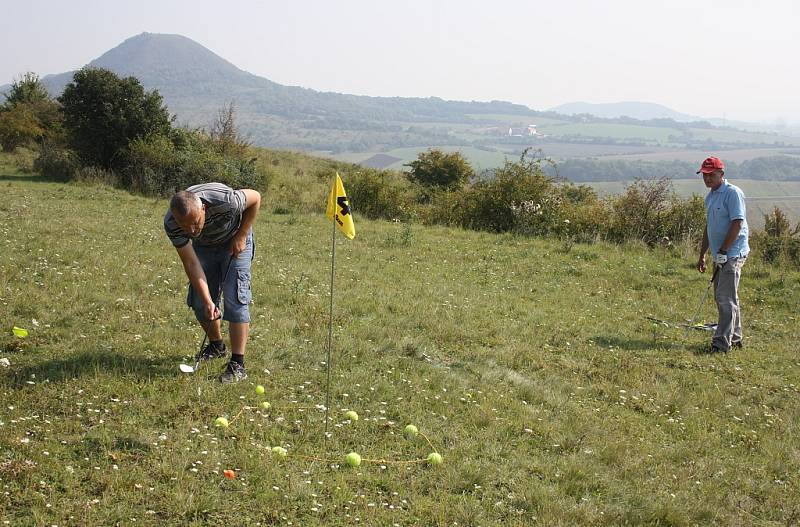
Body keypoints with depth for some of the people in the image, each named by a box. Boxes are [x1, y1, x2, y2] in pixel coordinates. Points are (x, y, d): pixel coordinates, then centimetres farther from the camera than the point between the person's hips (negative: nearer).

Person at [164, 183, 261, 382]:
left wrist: (241, 236, -18)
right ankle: (216, 346, 30)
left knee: (235, 300, -15)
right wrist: (207, 301, -29)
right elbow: (191, 264, -24)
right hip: (203, 245, 3)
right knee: (199, 302, 3)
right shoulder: (171, 224, -31)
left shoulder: (225, 201, -42)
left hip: (235, 242, -3)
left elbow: (255, 197, -19)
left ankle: (237, 364, -14)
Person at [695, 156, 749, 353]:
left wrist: (723, 251, -19)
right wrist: (702, 255, 22)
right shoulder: (710, 197, 16)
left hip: (733, 254, -9)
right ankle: (735, 338, 25)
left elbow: (737, 223, -18)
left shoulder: (733, 193, -12)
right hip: (719, 255, 9)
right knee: (722, 298, 14)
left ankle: (722, 342, -10)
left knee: (726, 298, -11)